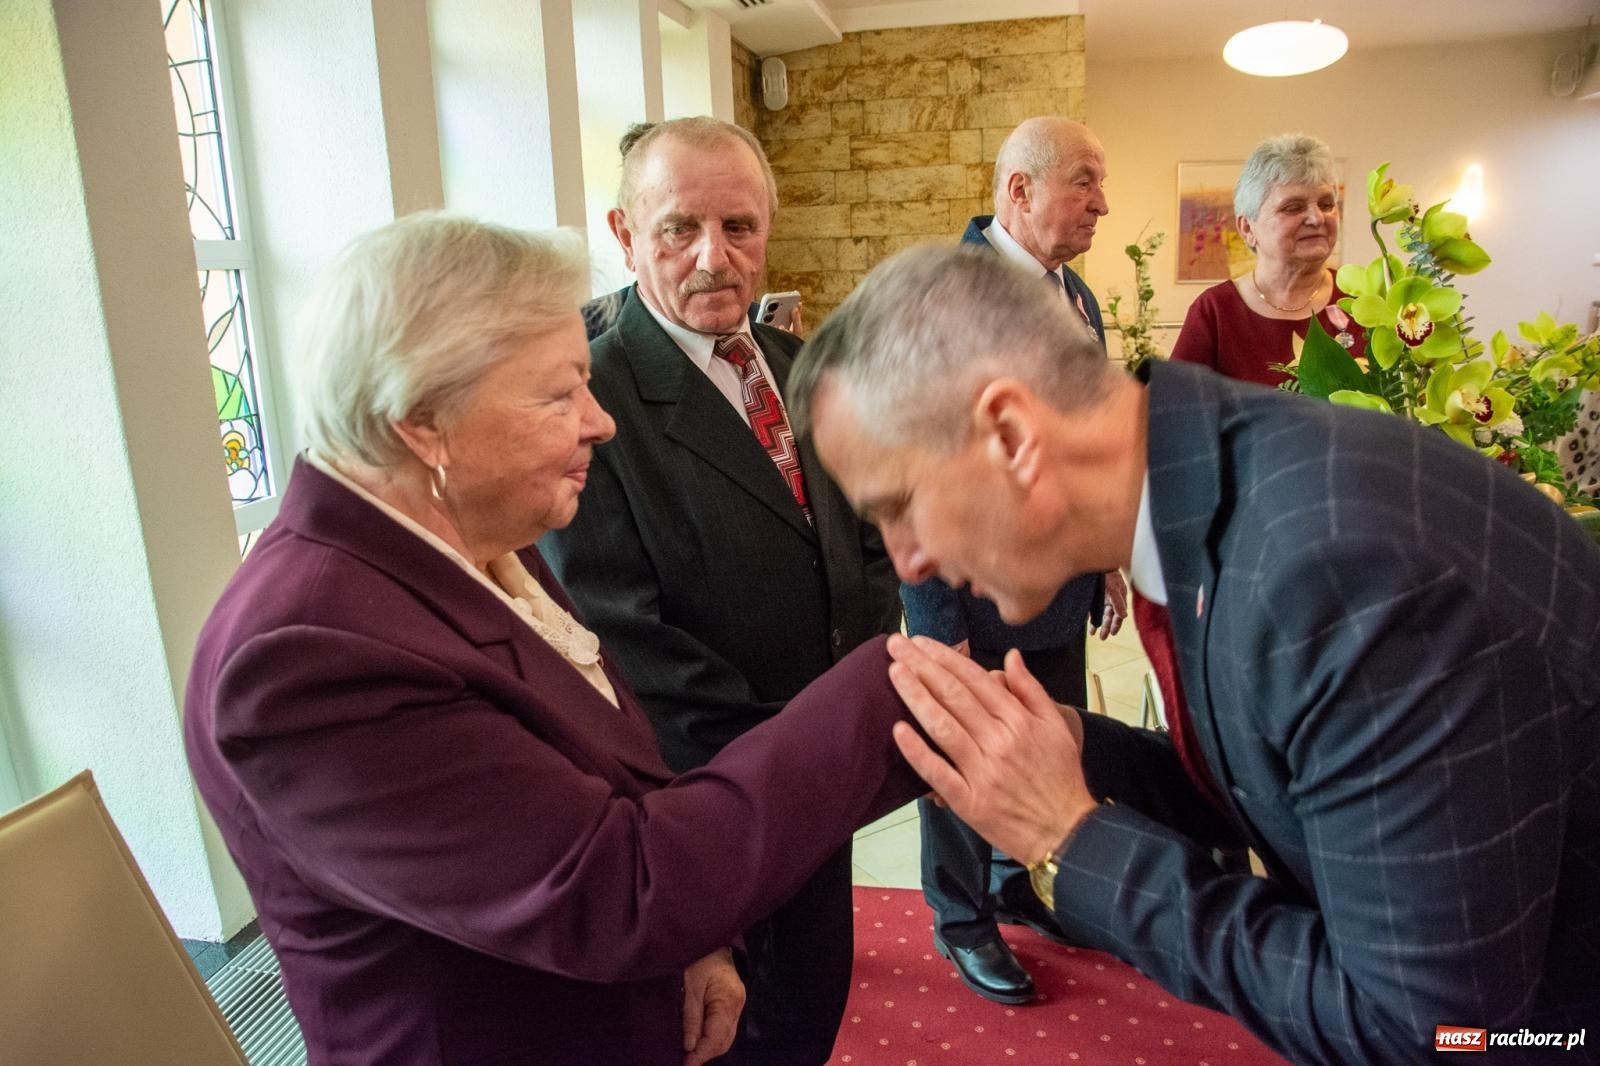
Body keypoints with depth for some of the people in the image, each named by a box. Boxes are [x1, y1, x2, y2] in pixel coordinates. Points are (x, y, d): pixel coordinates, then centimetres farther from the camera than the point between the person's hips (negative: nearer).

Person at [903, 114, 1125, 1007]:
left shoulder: (1077, 296, 7)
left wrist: (1108, 560, 14)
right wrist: (939, 622, -18)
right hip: (974, 599, -7)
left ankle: (1013, 882, 46)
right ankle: (963, 918, 38)